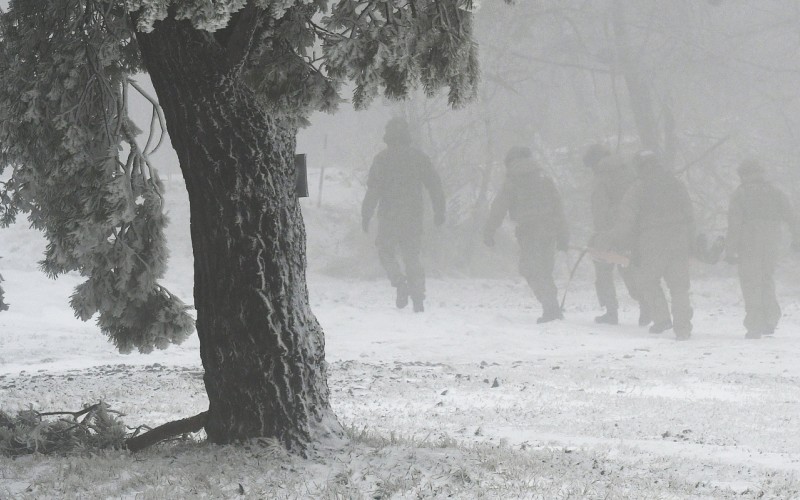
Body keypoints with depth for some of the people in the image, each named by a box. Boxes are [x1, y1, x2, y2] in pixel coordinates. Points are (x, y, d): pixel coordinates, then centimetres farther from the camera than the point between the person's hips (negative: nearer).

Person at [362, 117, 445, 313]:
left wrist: (366, 216, -2)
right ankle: (418, 299, 3)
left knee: (386, 251, 11)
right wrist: (439, 212, 16)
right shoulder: (419, 157, 5)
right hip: (414, 215, 3)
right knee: (412, 255, 10)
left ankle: (400, 284, -13)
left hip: (389, 215, -3)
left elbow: (373, 189, -8)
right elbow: (435, 185, 7)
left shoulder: (382, 159, -5)